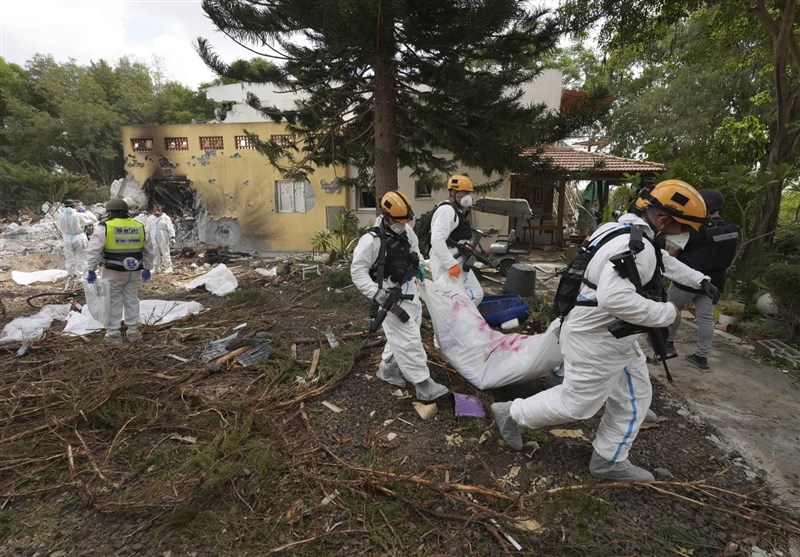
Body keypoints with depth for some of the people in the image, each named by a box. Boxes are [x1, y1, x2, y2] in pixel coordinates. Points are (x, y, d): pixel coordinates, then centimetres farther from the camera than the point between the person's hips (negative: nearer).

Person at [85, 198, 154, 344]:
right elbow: (148, 250, 12)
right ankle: (132, 332, 18)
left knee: (113, 302, 6)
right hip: (133, 272, 4)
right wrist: (147, 268, 20)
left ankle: (113, 334, 11)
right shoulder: (139, 227, 5)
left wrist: (91, 271, -6)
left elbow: (94, 251, -12)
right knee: (132, 301, 12)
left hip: (113, 272, -3)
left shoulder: (104, 227, -8)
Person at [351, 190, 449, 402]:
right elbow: (357, 271, -17)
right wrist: (376, 292, -26)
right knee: (409, 338, -7)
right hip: (391, 295, -8)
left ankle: (386, 368, 36)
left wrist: (418, 264, 8)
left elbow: (414, 247, 24)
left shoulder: (406, 231, 1)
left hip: (409, 289, 8)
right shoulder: (371, 241, -20)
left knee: (401, 334, 18)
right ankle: (423, 384, 1)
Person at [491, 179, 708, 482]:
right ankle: (512, 413, 25)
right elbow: (615, 298, -38)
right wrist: (667, 313, -24)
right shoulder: (638, 247, -27)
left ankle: (609, 460, 35)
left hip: (614, 336, 11)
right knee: (576, 404, 6)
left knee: (634, 399, 20)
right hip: (596, 340, -11)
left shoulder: (622, 228, 5)